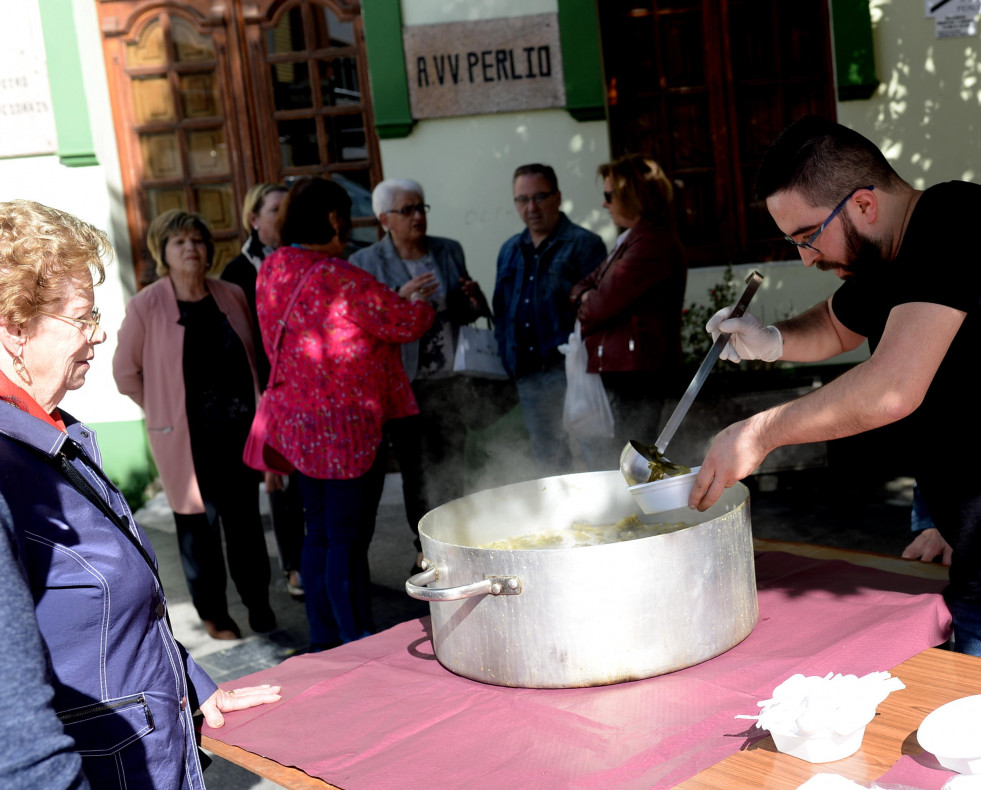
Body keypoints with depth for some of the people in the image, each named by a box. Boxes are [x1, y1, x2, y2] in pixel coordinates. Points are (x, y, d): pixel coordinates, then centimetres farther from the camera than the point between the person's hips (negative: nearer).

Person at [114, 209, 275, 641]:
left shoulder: (232, 296, 2)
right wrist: (167, 410, 2)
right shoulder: (146, 306, -9)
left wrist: (255, 409, 8)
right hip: (187, 438, -3)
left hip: (240, 428, 3)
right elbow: (125, 372, -1)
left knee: (245, 519, 12)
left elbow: (253, 355, 14)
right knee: (199, 524, 5)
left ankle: (258, 603, 27)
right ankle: (212, 613, 21)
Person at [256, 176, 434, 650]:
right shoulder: (336, 277, -21)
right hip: (346, 425, -9)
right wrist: (423, 304, 10)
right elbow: (405, 321, -14)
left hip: (297, 423, 9)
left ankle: (324, 643, 25)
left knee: (319, 534, 16)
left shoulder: (272, 269, 6)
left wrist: (398, 299, 21)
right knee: (348, 540, -2)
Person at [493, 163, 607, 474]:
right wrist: (507, 359, 9)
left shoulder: (583, 244, -2)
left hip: (568, 370, -6)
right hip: (527, 375, 6)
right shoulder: (509, 251, 17)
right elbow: (501, 311, 21)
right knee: (546, 458, 13)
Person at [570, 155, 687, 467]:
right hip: (615, 370, 11)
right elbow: (585, 287, 21)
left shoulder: (653, 242, -15)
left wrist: (585, 306, 4)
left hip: (634, 374, -11)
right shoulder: (631, 239, 21)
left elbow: (605, 303, -18)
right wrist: (585, 296, -1)